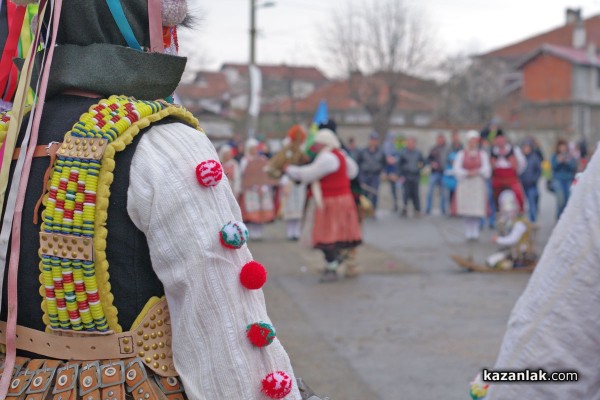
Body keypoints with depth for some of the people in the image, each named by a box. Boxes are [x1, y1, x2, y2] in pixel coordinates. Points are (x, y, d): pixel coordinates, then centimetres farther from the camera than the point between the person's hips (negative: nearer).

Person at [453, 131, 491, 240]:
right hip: (464, 184, 0)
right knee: (466, 209, -4)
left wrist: (476, 172, -16)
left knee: (476, 210, -5)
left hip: (478, 184, 0)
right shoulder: (461, 154, 5)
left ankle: (475, 233, -1)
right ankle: (468, 232, 3)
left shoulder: (483, 154, 8)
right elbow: (456, 169, -2)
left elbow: (486, 168, 0)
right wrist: (467, 173, -15)